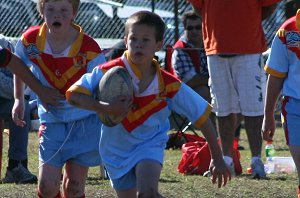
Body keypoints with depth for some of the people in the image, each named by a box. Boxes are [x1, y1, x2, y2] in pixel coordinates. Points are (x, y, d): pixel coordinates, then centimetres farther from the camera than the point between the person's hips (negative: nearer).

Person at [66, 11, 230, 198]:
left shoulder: (169, 85, -14)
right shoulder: (109, 72, -18)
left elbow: (202, 116, -6)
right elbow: (73, 95, -24)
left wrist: (218, 159, -4)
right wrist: (107, 108, -38)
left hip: (150, 145, -2)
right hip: (116, 151, 2)